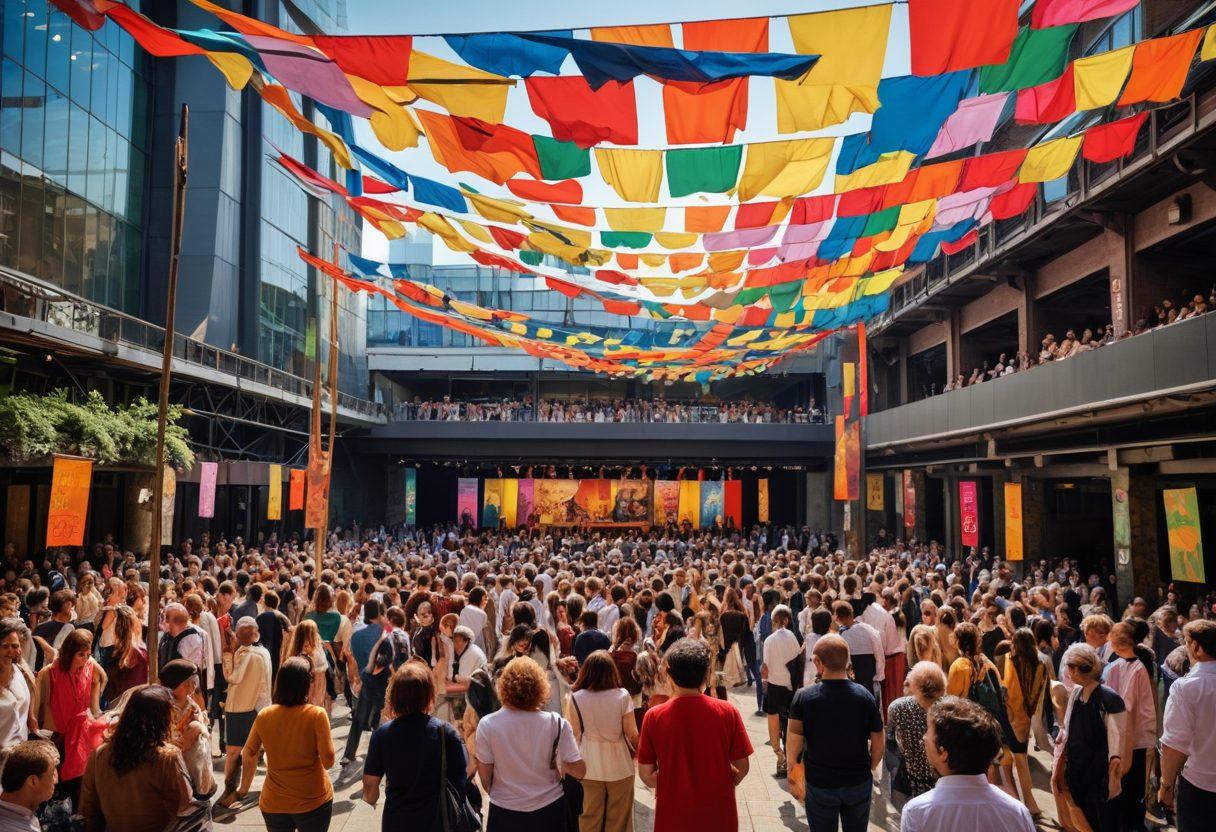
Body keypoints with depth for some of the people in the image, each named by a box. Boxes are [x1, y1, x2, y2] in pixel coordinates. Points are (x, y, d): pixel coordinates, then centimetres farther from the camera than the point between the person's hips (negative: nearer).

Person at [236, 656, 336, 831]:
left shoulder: (264, 715, -7)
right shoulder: (317, 715, -18)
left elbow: (248, 755, 7)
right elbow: (328, 761, -15)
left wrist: (244, 789, 23)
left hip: (274, 804, 3)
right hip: (314, 802, -2)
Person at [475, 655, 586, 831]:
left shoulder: (487, 724, -17)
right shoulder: (556, 723, -17)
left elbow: (485, 776, -7)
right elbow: (579, 771, -14)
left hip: (504, 810, 0)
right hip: (548, 809, 1)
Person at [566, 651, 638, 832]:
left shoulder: (575, 698, -11)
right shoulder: (622, 696, -13)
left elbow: (573, 734, -4)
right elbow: (631, 734, -7)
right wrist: (636, 751, 12)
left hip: (589, 766, 1)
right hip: (619, 766, -1)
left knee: (590, 817, 16)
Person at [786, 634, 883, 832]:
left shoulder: (803, 698, -18)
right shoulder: (865, 695, -12)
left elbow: (793, 745, -15)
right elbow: (878, 745, -5)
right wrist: (869, 769, 13)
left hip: (819, 785, -1)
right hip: (859, 784, 2)